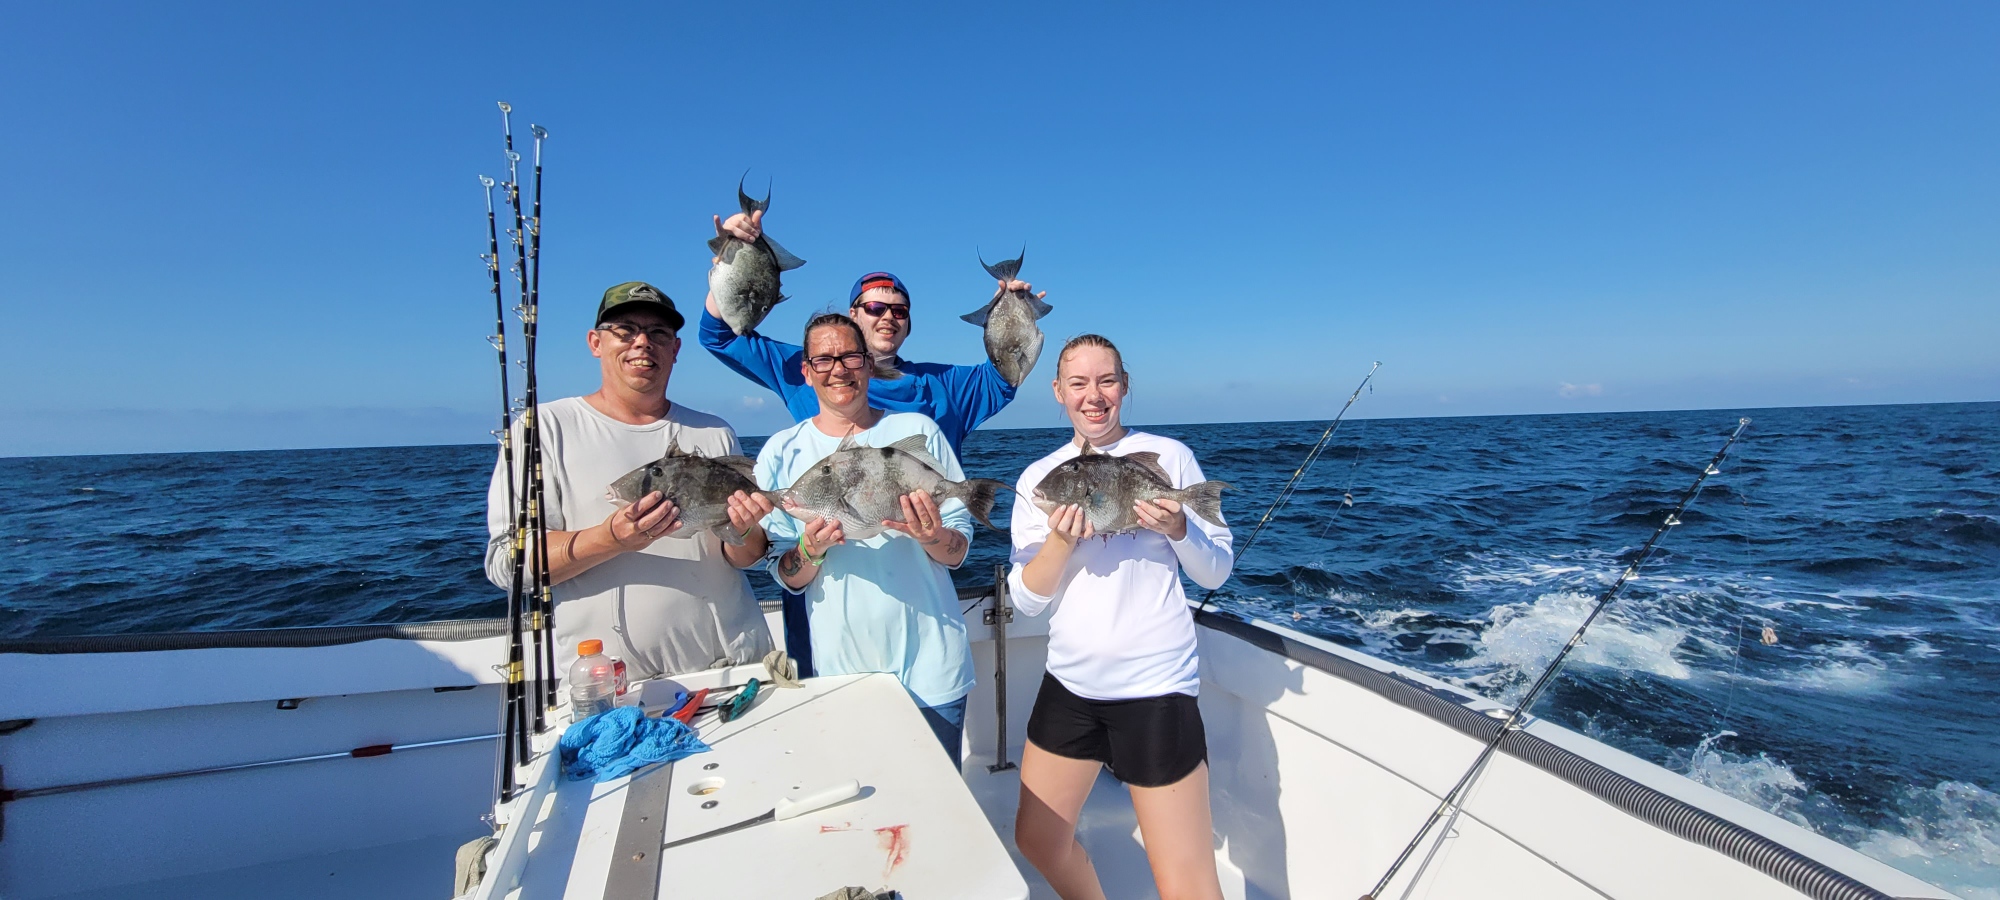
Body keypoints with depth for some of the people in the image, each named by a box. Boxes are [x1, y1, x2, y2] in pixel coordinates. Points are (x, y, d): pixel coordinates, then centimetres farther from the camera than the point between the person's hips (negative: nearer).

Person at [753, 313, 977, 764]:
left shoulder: (917, 431, -1)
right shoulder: (782, 452, 1)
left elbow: (959, 550, 1)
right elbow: (787, 577, 2)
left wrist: (932, 537, -21)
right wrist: (811, 550, -19)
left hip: (930, 665, 0)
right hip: (841, 671, 1)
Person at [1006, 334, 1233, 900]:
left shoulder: (1169, 456, -4)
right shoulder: (1038, 477, 3)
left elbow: (1216, 572, -1)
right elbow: (1025, 599, 0)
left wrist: (1177, 530, -20)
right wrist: (1060, 542, -18)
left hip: (1155, 686, -4)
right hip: (1069, 683, 4)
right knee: (1037, 842, 18)